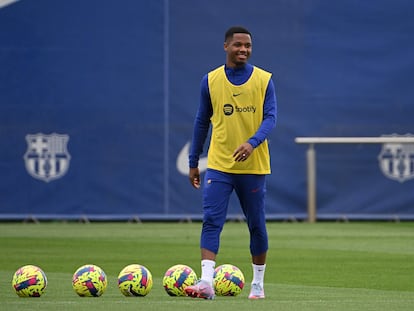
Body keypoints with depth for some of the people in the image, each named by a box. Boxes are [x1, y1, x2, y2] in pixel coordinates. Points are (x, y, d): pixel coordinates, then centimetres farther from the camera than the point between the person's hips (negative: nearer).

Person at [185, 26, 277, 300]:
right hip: (219, 164, 0)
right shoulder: (210, 80, 2)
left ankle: (258, 283, 22)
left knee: (256, 224, 9)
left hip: (254, 166, 0)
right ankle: (207, 282, -19)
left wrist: (252, 142, -27)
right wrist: (193, 163, 11)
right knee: (211, 221, -12)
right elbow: (202, 121, 10)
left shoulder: (264, 80, -1)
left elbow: (270, 117, -8)